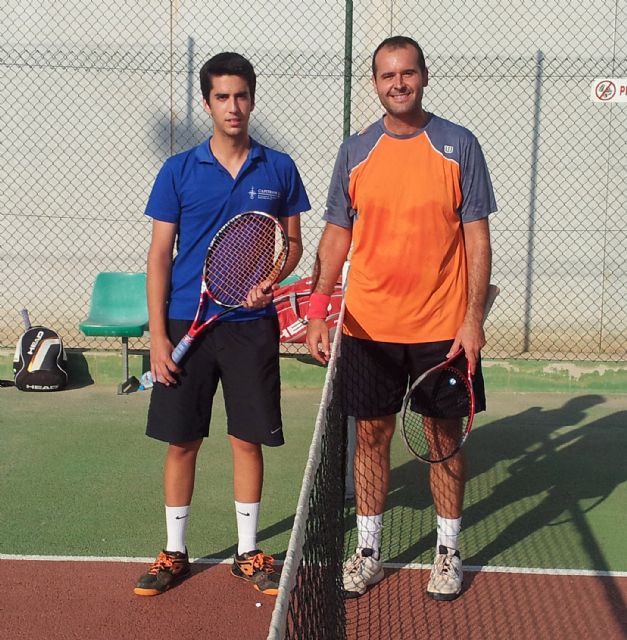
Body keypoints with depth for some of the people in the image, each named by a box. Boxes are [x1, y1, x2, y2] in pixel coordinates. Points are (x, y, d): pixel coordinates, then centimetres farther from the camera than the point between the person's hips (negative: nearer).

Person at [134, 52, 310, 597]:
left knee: (249, 439, 7)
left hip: (252, 325, 1)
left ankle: (248, 552, 22)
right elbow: (160, 255, 0)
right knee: (181, 441, 6)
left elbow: (293, 243, 10)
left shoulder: (279, 170, 3)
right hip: (187, 323, 0)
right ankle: (174, 553, 22)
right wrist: (157, 335, -6)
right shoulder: (179, 171, 0)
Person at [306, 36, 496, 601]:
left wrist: (473, 318, -10)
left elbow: (477, 237, -3)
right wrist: (317, 312, -2)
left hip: (442, 327, -2)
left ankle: (448, 553, 23)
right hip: (367, 326, 2)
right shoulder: (355, 152, 4)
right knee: (371, 435, 9)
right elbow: (336, 236, 7)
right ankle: (368, 552, 23)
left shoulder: (459, 146, -3)